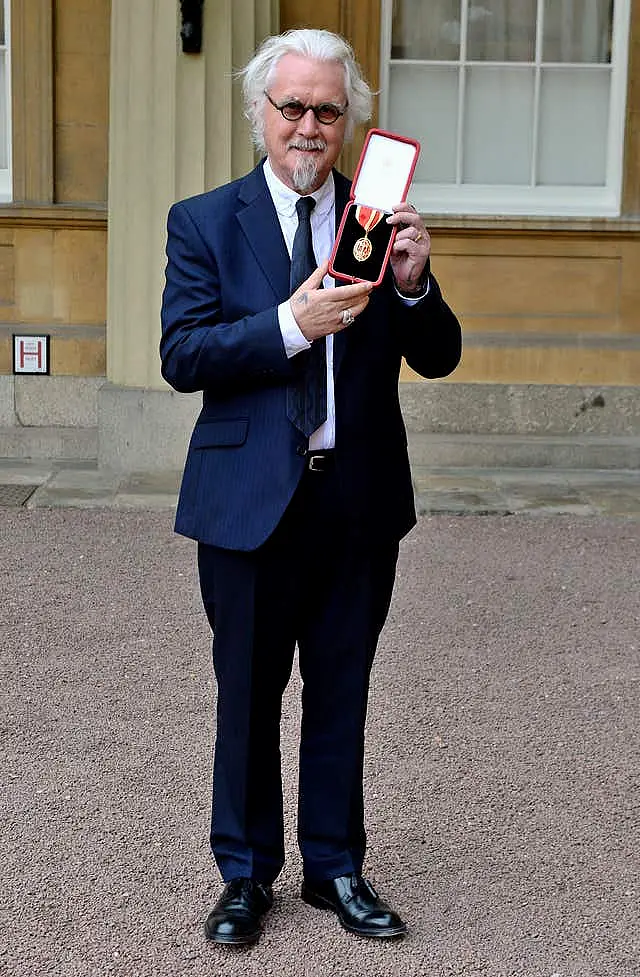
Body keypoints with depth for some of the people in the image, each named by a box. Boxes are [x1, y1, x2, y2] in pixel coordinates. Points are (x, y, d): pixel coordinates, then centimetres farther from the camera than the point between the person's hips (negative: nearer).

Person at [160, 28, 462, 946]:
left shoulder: (381, 220, 5)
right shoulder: (204, 222, 0)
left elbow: (438, 359, 2)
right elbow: (182, 356, -10)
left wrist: (413, 285, -18)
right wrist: (290, 325, -23)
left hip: (360, 497, 2)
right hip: (252, 499, -2)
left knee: (342, 695, 14)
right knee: (247, 695, 10)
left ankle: (335, 868, 30)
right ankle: (246, 873, 27)